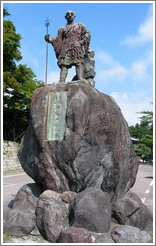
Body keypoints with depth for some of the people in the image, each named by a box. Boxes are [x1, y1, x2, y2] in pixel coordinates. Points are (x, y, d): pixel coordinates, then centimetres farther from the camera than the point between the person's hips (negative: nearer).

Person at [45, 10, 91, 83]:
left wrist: (83, 41, -7)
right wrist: (49, 40, 1)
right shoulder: (62, 29, 31)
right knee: (64, 64, -15)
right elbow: (57, 39, 20)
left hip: (76, 47, -2)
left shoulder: (80, 25, 25)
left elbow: (87, 34, 12)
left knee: (78, 63, -21)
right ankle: (61, 82, -25)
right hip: (65, 49, 2)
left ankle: (81, 81, -33)